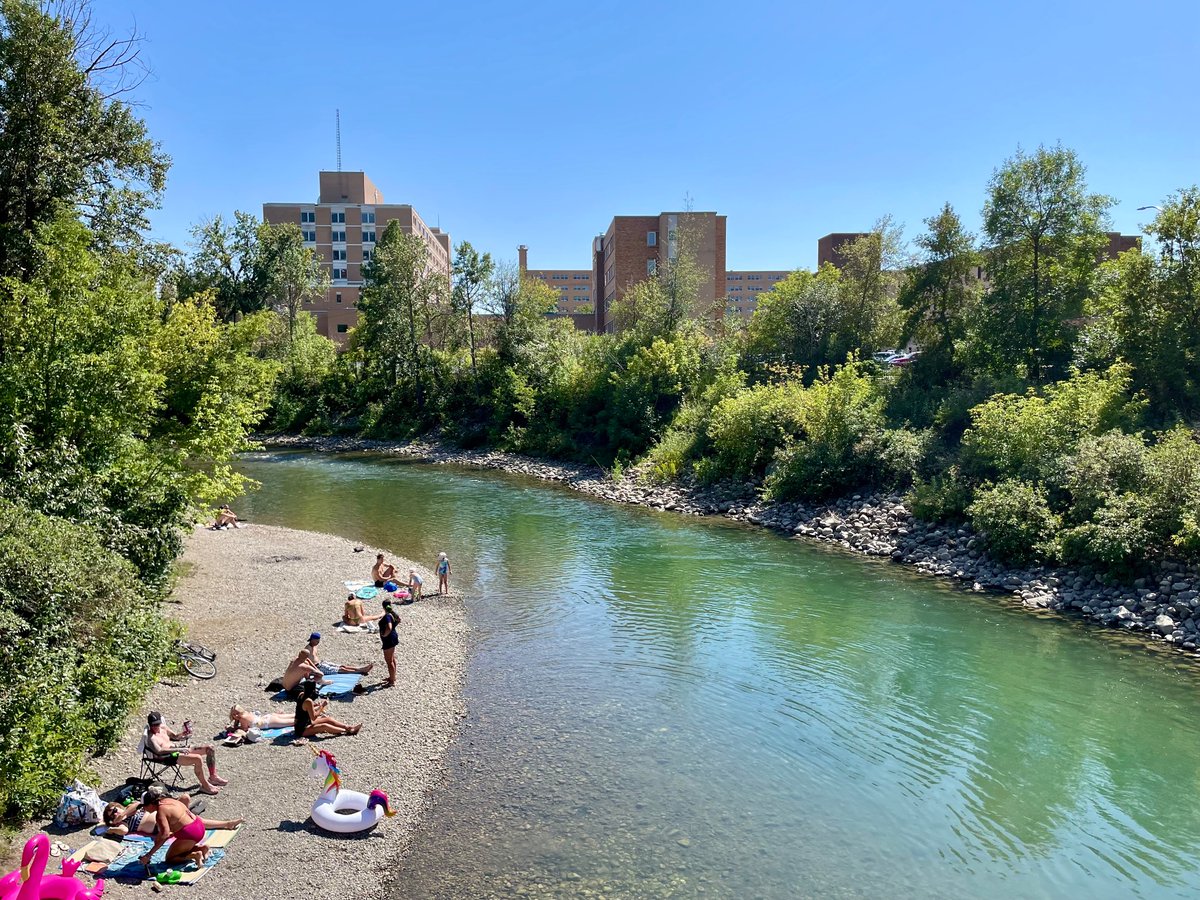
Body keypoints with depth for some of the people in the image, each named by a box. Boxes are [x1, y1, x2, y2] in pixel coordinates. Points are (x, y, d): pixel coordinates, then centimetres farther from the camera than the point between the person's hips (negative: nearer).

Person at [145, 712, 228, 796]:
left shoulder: (163, 727, 12)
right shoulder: (150, 737, -13)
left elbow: (174, 736, 27)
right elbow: (158, 751, -29)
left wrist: (182, 734, 4)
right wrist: (179, 749, -31)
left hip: (178, 748, 9)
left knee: (209, 748, 1)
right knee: (198, 759, -33)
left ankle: (213, 777, 11)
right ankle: (205, 785, -16)